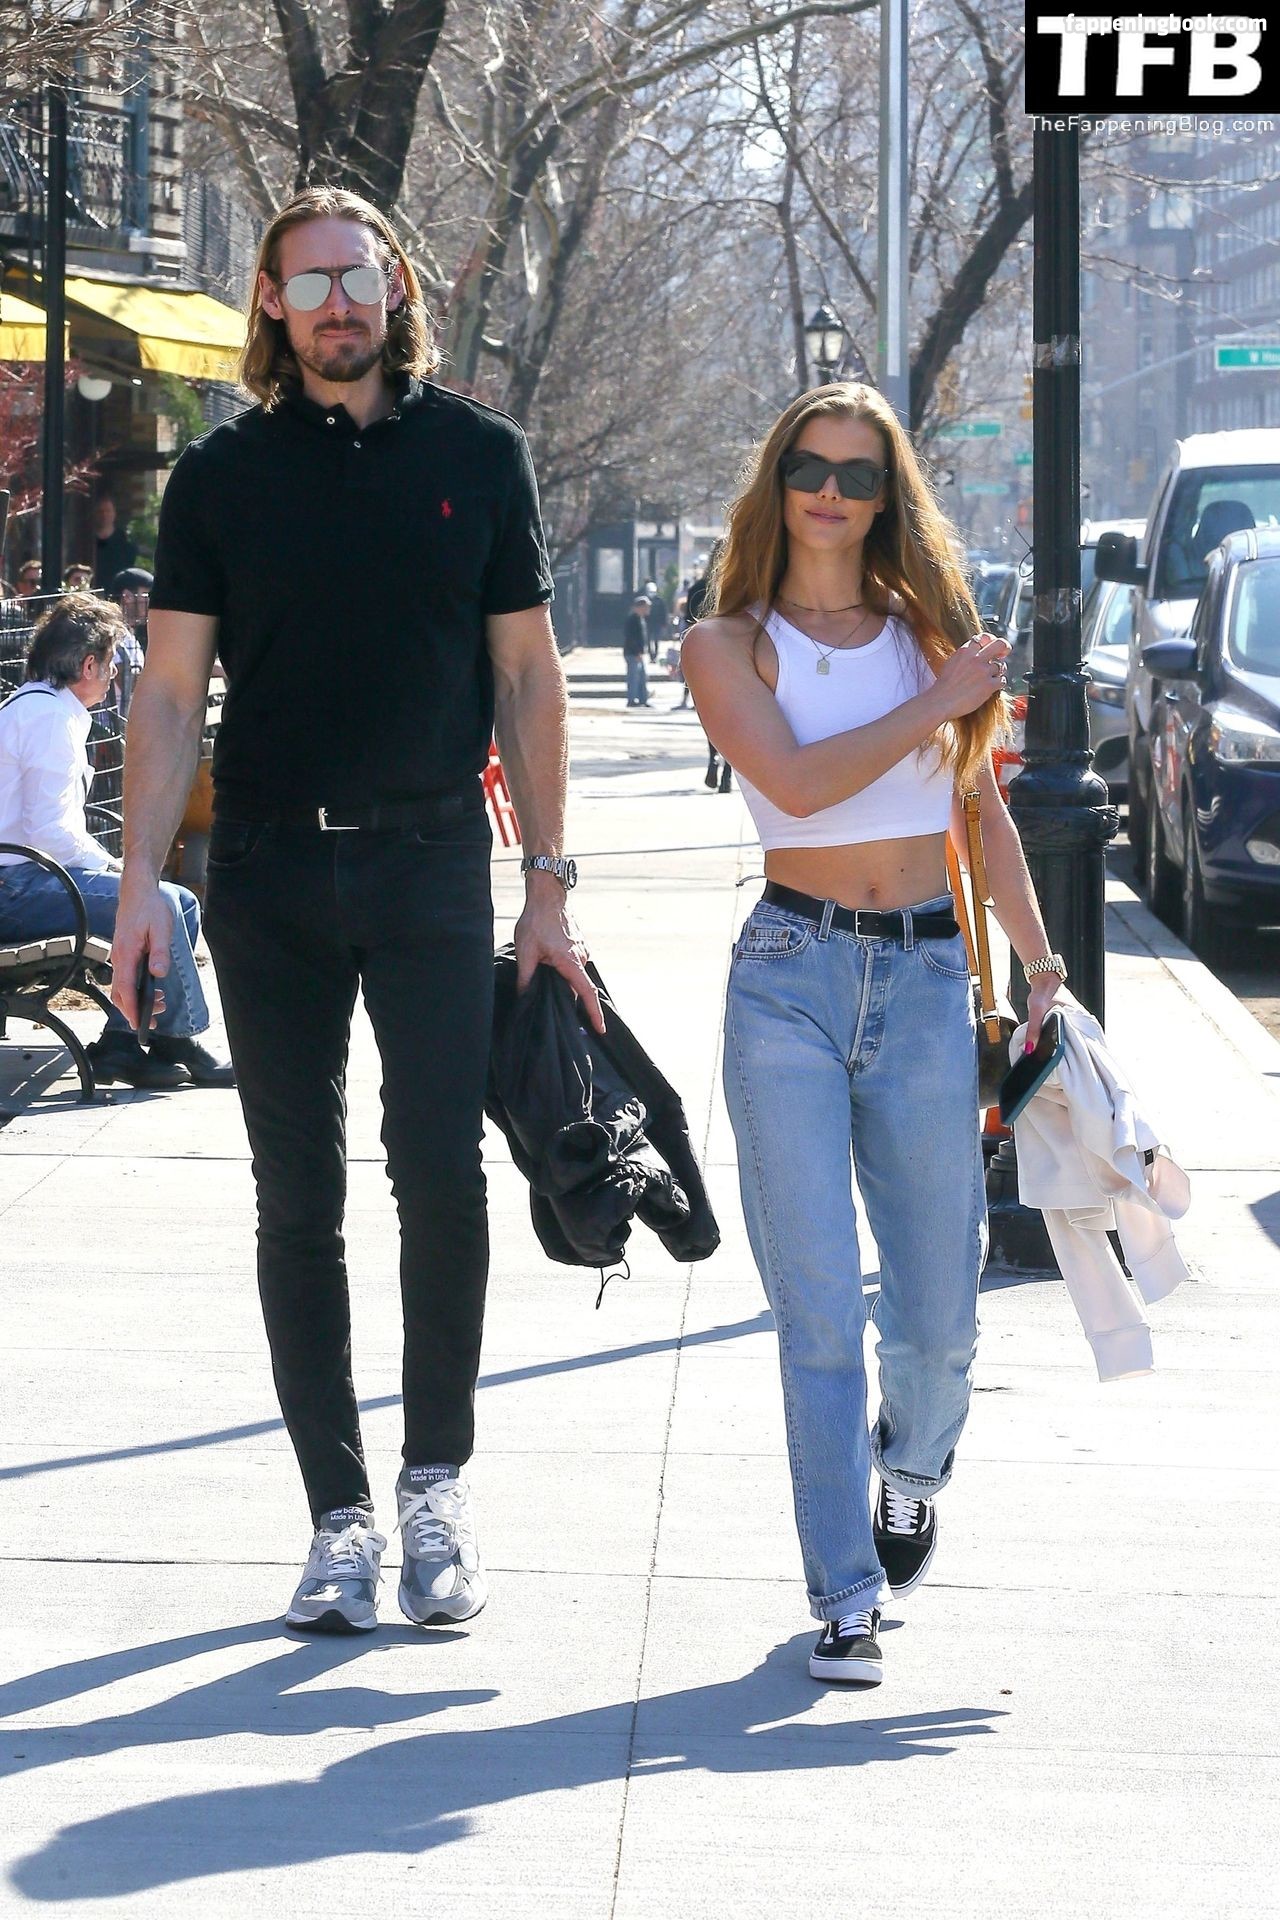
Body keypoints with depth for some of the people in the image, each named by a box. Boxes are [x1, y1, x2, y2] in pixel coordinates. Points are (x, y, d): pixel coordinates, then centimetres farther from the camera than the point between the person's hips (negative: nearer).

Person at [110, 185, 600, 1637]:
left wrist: (547, 887, 4)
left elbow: (527, 677, 8)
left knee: (439, 1164, -12)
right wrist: (140, 885, -7)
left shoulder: (475, 456, 6)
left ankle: (437, 1477, 5)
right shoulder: (224, 473, 5)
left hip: (430, 862, -1)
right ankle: (340, 1518, 9)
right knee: (298, 1202, 3)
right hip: (269, 872, 1)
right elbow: (170, 691, 4)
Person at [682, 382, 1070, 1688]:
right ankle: (844, 1600, 0)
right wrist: (931, 706, -9)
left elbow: (981, 810, 21)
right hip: (792, 978, -2)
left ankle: (913, 1458, 40)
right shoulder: (727, 644, 4)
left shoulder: (930, 630, 12)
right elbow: (795, 782, -14)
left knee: (937, 1320, 5)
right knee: (819, 1312, -6)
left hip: (925, 980, 3)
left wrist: (1040, 966, 18)